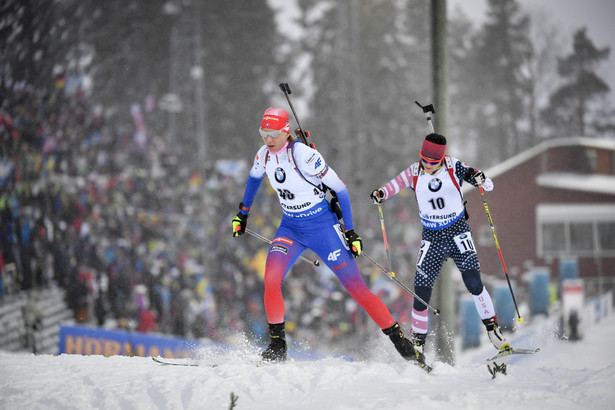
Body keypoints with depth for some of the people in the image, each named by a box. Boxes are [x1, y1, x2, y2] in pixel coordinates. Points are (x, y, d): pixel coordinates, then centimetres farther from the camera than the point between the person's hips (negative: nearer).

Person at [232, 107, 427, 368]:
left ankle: (400, 341, 5)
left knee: (357, 288, -5)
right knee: (271, 279, -20)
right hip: (290, 228, 5)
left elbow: (339, 188, -15)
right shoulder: (264, 156, -3)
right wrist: (243, 213, 29)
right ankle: (277, 346, -8)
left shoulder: (303, 155, -22)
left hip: (322, 226, -5)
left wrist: (350, 231, -14)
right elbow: (254, 178, 23)